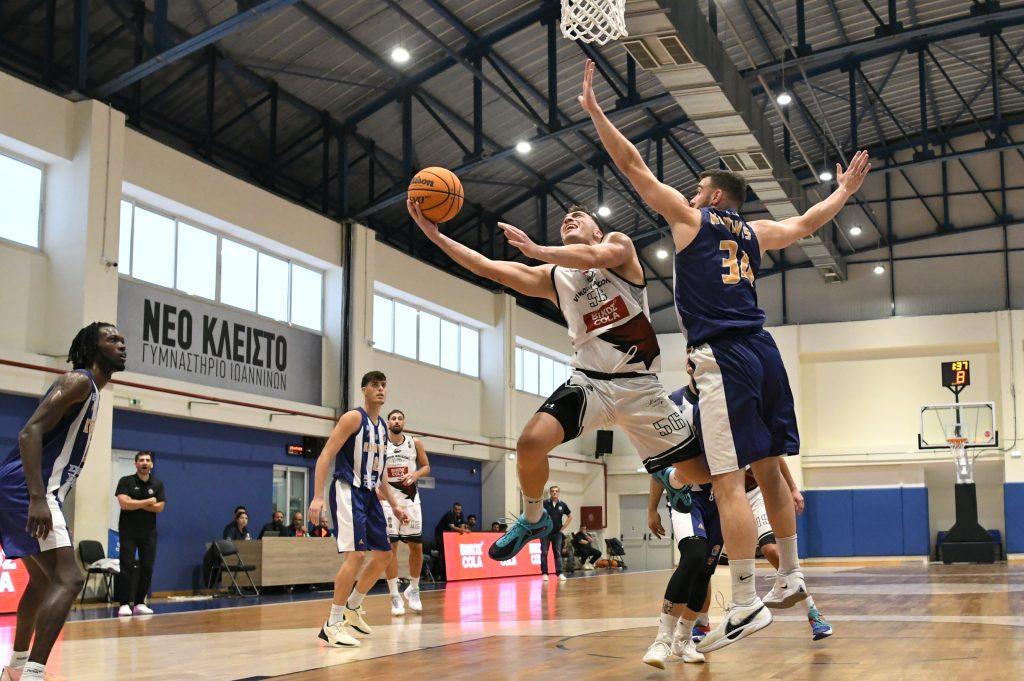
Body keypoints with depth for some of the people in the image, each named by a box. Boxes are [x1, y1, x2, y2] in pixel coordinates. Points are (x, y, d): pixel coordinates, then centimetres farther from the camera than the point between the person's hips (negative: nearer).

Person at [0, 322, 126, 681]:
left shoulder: (89, 390, 21)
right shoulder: (78, 380, -10)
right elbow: (30, 432, -22)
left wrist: (43, 500, 29)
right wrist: (37, 499, -32)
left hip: (31, 492, 11)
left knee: (43, 579, 25)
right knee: (68, 579, -19)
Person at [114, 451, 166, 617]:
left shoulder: (157, 484, 7)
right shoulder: (126, 482, -1)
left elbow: (159, 507, -4)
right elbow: (124, 503, -16)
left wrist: (135, 504, -11)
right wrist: (148, 502, -10)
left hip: (149, 532, 3)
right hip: (128, 531, -3)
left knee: (147, 568, 0)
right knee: (127, 567, -9)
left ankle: (139, 603, 9)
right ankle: (124, 604, -7)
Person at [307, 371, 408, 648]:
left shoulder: (383, 427, 15)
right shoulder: (353, 418, -10)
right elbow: (326, 455, -16)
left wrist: (394, 505, 23)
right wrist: (317, 497, -25)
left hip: (369, 494, 9)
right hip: (348, 491, -9)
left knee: (383, 554, 12)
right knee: (357, 554, -18)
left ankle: (352, 608, 27)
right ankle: (332, 624, -11)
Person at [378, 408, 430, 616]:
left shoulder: (415, 443, 3)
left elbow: (426, 467, 10)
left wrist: (415, 475, -10)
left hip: (410, 497, 2)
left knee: (416, 545, 3)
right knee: (390, 546, -7)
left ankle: (413, 589, 22)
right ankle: (394, 596, -1)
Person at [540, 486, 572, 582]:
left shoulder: (562, 505, 2)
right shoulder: (544, 503, -6)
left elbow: (570, 516, 14)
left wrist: (563, 526, 6)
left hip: (557, 533, 2)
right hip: (545, 532, -2)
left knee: (558, 553, 2)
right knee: (544, 553, -1)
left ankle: (559, 574, 2)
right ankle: (544, 573, 4)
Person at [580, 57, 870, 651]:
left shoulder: (690, 218, 4)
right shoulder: (755, 233, 19)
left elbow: (633, 165, 4)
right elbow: (807, 223, 34)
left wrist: (594, 110, 9)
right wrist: (845, 191, 51)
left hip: (722, 356, -7)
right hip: (762, 351, 7)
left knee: (729, 481, -10)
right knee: (770, 469, 15)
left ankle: (746, 605, -12)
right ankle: (791, 577, 24)